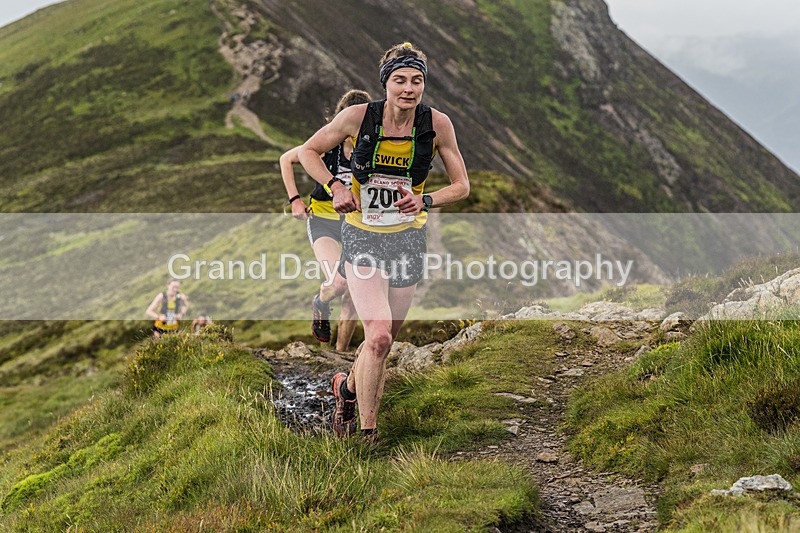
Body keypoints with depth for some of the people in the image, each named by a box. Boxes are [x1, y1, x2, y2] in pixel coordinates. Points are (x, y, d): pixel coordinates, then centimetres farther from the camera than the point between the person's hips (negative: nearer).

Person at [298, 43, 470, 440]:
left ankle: (348, 387, 44)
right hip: (362, 235, -2)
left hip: (407, 237, 3)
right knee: (378, 336, -18)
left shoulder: (437, 124, -9)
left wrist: (425, 201, -18)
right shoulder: (359, 116, -12)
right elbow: (308, 151, 2)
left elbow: (461, 186, 0)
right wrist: (336, 187, -14)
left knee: (384, 339, 12)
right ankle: (367, 431, -2)